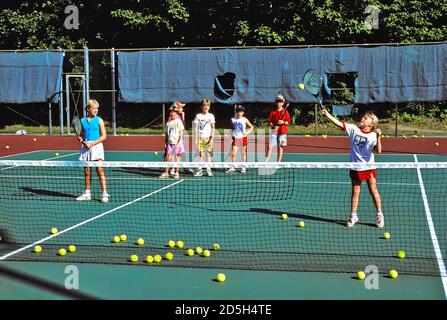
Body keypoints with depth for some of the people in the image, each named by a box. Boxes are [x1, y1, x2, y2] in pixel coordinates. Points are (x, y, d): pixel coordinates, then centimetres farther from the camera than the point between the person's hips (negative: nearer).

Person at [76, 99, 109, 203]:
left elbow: (104, 136, -5)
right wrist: (80, 139, -6)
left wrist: (92, 143, -14)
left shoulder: (99, 120, 0)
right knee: (87, 171, 8)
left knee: (100, 169, -10)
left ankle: (104, 193, -9)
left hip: (96, 146, -4)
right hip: (86, 148, 4)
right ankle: (87, 193, 17)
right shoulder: (83, 121, 9)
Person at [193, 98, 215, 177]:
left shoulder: (211, 116, 5)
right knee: (200, 154, 0)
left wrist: (212, 138, -7)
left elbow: (213, 128, 2)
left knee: (208, 153, -2)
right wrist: (196, 138, -1)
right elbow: (196, 128, 6)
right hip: (200, 137, 1)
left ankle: (208, 169, 2)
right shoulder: (198, 116, 6)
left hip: (208, 137, -1)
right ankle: (200, 170, 2)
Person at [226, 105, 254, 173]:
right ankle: (232, 167, 10)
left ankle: (243, 168, 13)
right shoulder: (233, 119, 3)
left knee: (243, 153, 5)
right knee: (233, 153, -2)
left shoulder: (245, 120, -2)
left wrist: (247, 132, -10)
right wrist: (232, 137, 4)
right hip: (235, 138, 2)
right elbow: (232, 129, 11)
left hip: (243, 138, -1)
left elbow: (251, 127, 5)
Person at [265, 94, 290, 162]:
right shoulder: (273, 112, 7)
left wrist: (283, 122, -17)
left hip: (282, 132, -1)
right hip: (274, 131, 1)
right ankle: (267, 161, -7)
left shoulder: (285, 112, 2)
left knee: (280, 147, 3)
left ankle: (279, 162, 8)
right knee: (270, 146, -6)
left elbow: (288, 122, 2)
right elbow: (270, 121, 8)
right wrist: (273, 126, -11)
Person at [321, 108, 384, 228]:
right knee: (355, 191, 10)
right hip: (355, 167, 2)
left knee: (373, 190, 4)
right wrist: (327, 114, -15)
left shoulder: (373, 136, -10)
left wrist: (378, 137, -32)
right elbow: (339, 123, -7)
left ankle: (379, 215, 15)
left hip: (369, 167, -2)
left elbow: (378, 151, -21)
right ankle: (353, 216, 20)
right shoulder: (354, 129, -2)